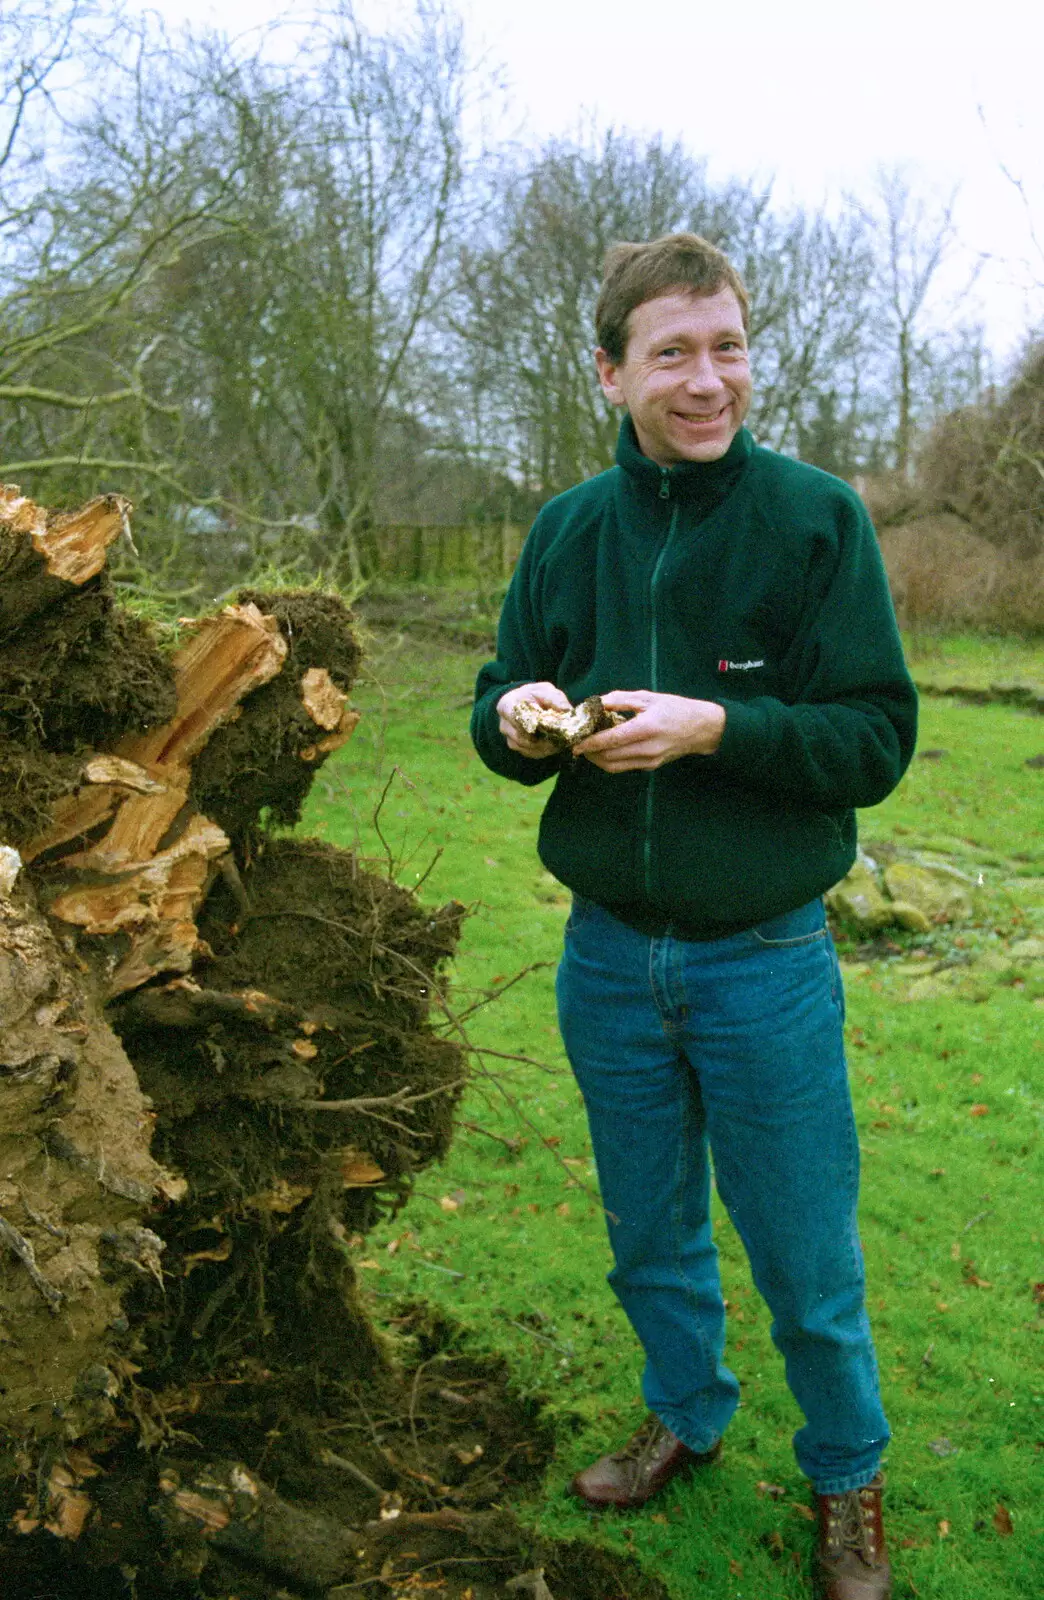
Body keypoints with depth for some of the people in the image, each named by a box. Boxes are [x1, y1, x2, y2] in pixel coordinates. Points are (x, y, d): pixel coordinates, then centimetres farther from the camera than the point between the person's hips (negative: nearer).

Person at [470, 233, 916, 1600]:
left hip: (765, 961, -3)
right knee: (651, 1235, 21)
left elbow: (879, 739, -12)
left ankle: (847, 1478, 36)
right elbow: (501, 705, 7)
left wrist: (717, 727, -26)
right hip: (607, 956, 4)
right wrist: (517, 720, -16)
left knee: (805, 1261, 11)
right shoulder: (570, 527, 1)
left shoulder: (816, 516, -10)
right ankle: (687, 1416, 46)